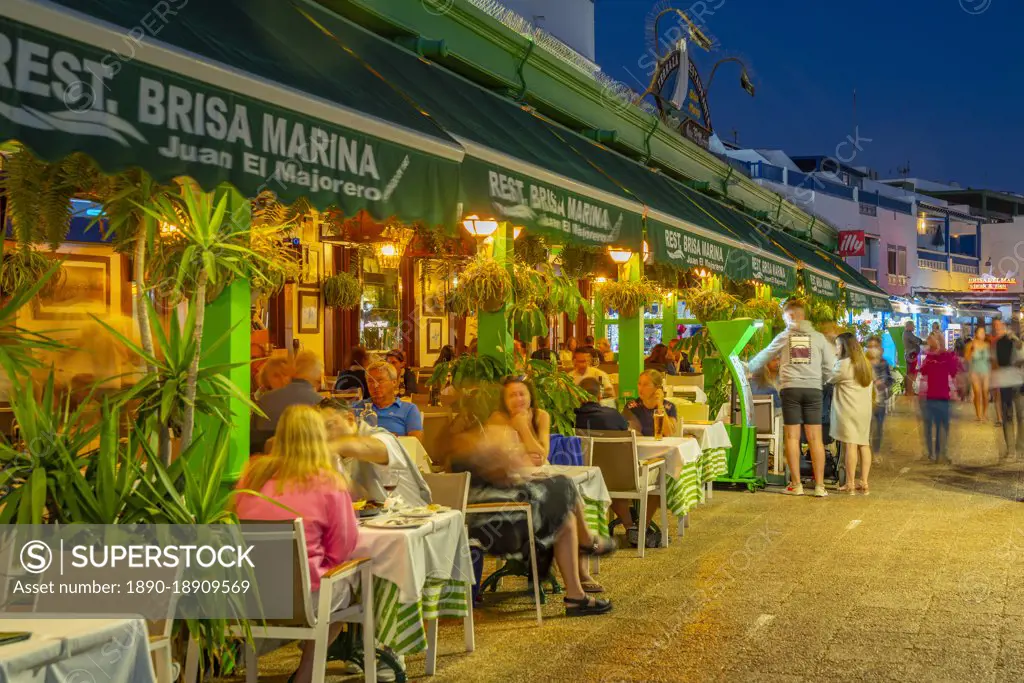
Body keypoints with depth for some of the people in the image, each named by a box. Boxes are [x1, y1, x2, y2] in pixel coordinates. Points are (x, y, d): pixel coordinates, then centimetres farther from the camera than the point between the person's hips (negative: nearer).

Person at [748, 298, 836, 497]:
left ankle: (796, 484, 3)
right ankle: (819, 485, 2)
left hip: (790, 389, -1)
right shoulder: (818, 337, 9)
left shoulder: (784, 337, 7)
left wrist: (747, 369, 36)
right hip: (813, 389, 1)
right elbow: (830, 366, 8)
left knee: (792, 437, 3)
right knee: (815, 438, 2)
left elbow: (763, 357, 19)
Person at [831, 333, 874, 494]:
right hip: (865, 410, 8)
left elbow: (830, 378, -1)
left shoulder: (844, 364, -10)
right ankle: (864, 482, 6)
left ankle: (850, 484, -7)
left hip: (848, 410, -8)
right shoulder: (865, 364, 15)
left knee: (850, 445, -7)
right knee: (864, 444, 7)